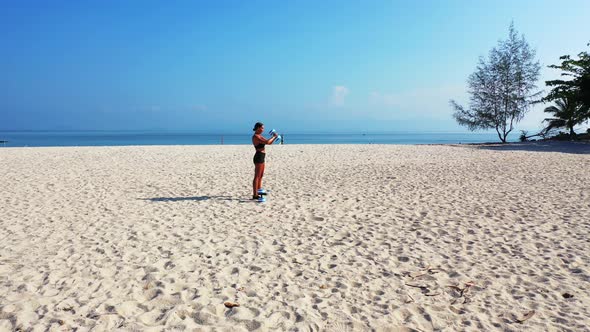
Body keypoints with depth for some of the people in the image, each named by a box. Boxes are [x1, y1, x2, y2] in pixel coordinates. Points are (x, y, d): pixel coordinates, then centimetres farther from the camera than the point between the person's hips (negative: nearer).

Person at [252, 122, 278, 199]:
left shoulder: (259, 136, 16)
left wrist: (274, 137, 5)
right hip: (259, 157, -10)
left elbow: (269, 143, 20)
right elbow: (267, 142, -26)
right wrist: (274, 136, -12)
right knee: (257, 176, -7)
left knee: (260, 176, 18)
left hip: (261, 158, 10)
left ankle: (259, 191, 28)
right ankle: (255, 195, -4)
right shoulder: (255, 136, -15)